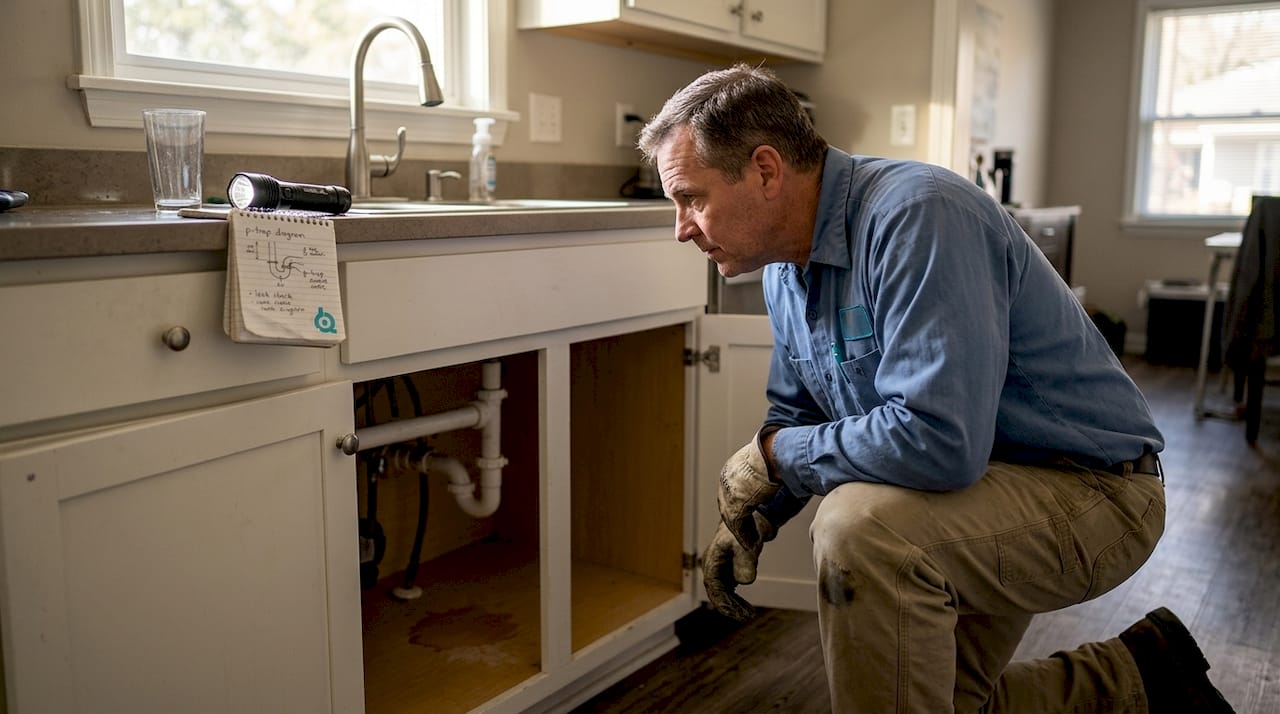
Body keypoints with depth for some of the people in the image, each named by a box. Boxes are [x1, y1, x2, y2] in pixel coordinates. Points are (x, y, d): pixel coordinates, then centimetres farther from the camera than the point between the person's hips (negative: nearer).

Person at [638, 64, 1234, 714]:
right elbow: (799, 415, 13)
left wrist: (774, 453, -22)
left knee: (859, 526, -34)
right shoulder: (785, 267, 2)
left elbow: (938, 439, -36)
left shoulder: (917, 217, -28)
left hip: (1087, 489, -9)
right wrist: (754, 517, -5)